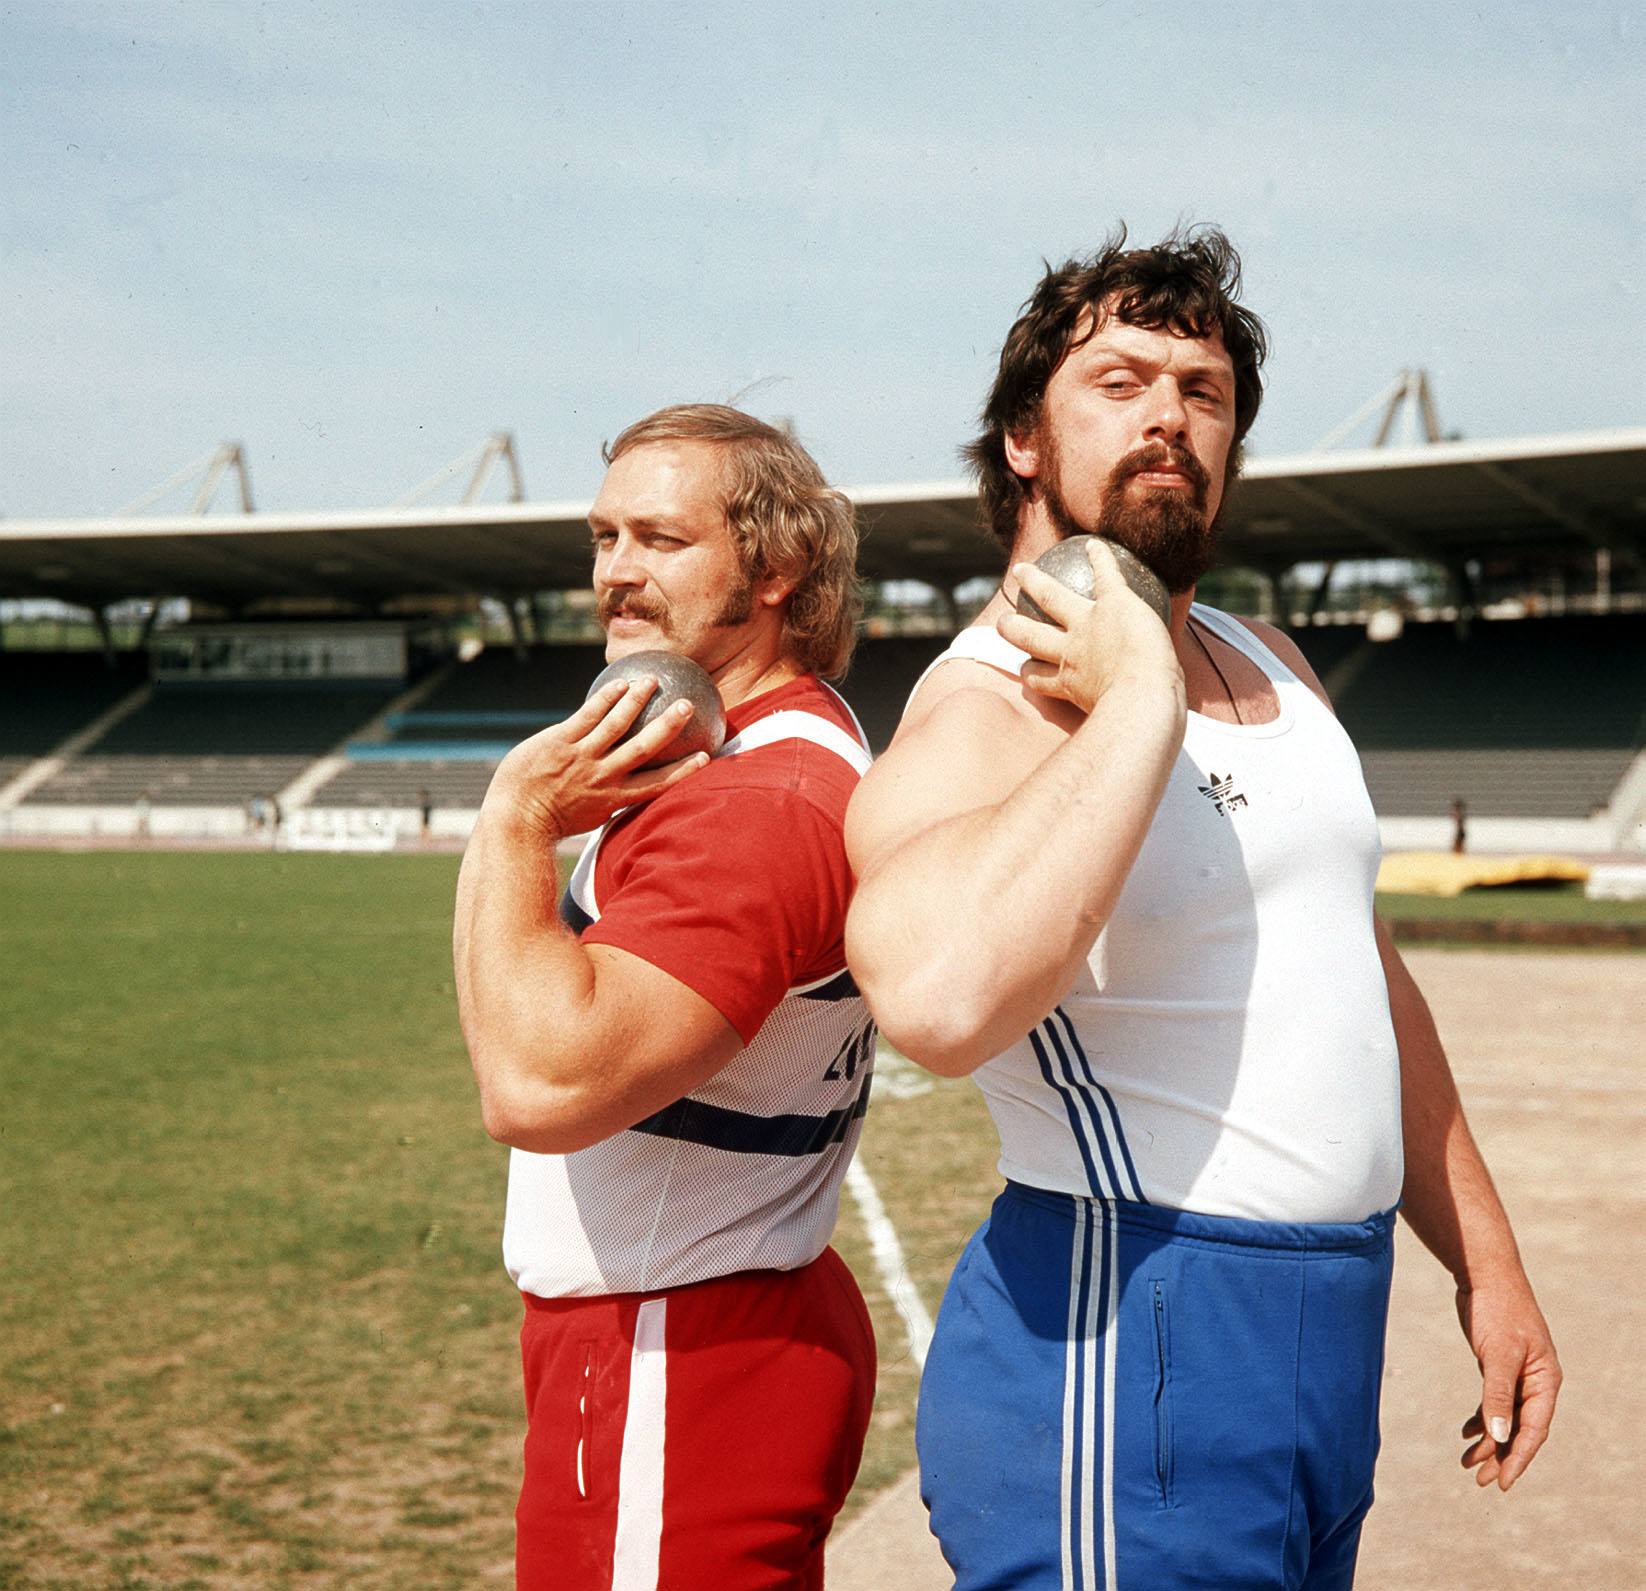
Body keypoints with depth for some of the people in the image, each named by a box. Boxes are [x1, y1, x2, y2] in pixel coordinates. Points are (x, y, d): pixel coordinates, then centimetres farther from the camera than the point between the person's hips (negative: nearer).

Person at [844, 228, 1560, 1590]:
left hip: (1328, 1326, 8)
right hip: (1131, 1343, -8)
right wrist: (1139, 700, -28)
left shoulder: (1270, 669, 12)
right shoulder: (988, 714, -15)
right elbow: (941, 997, -38)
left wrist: (1486, 1264, 20)